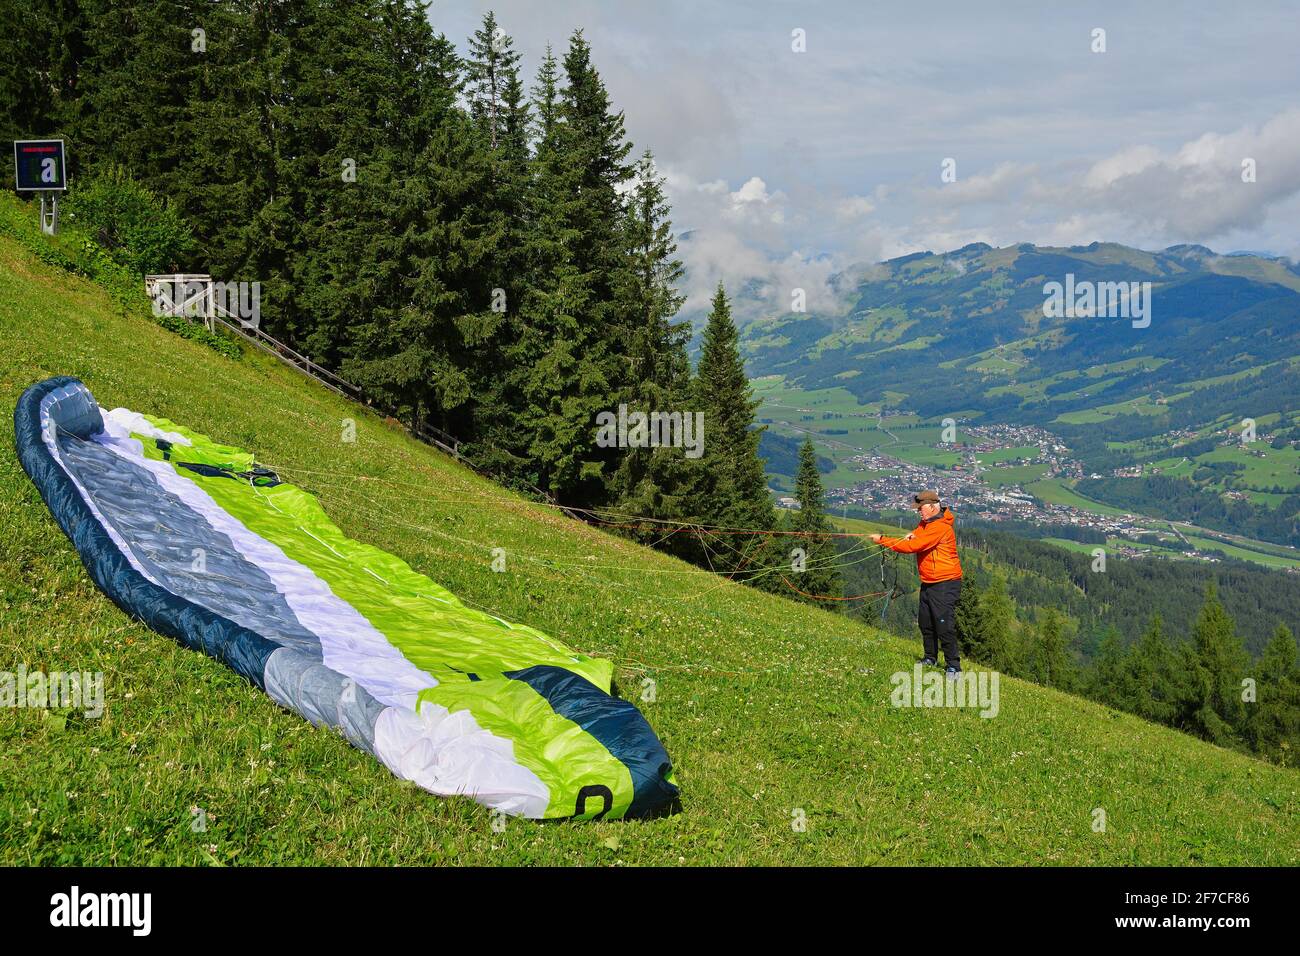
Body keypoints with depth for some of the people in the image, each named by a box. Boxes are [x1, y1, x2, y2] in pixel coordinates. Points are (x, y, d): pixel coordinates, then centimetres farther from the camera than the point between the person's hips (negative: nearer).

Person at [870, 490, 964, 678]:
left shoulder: (940, 527, -20)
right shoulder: (924, 524, 13)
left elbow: (912, 546, -24)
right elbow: (911, 541, 6)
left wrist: (882, 540, -20)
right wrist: (910, 536, -20)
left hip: (945, 583, -10)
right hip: (928, 583, 10)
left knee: (945, 625, -11)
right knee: (925, 622, 14)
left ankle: (953, 666, -5)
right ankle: (930, 658, 29)